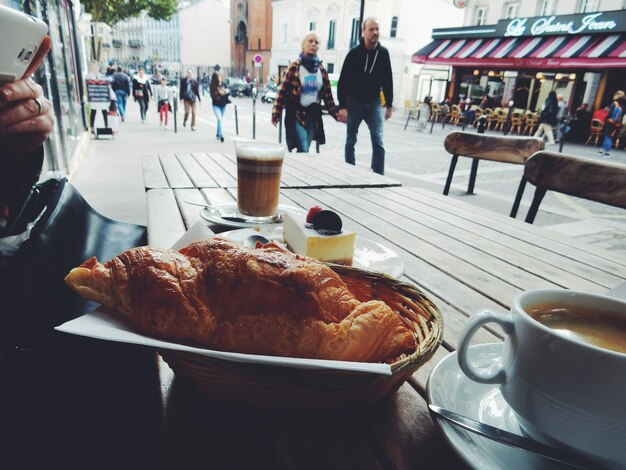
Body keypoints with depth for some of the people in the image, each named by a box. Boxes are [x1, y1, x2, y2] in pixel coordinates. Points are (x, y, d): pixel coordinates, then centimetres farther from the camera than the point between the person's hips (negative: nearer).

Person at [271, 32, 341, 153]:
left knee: (303, 149, 9)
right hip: (296, 114, -4)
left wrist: (336, 114, 8)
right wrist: (276, 114, -13)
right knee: (303, 150, -13)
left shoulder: (321, 69, 8)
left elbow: (327, 94, 12)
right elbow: (283, 91, -8)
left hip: (313, 115, 5)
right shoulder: (294, 67, -7)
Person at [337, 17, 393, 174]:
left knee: (378, 141, -9)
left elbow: (387, 81, 8)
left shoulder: (383, 53, 0)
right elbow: (343, 81, -11)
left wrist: (389, 105, 7)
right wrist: (342, 106, -17)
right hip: (354, 103, -2)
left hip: (374, 103, 2)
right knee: (350, 141, 7)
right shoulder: (354, 53, -9)